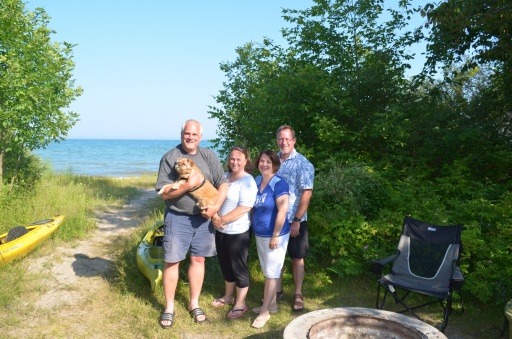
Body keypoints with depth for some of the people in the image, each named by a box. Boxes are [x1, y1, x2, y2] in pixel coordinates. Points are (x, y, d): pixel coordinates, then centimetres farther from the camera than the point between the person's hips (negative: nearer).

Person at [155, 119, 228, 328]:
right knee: (171, 261, 4)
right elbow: (164, 193, -10)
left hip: (203, 217, 3)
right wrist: (187, 186, -24)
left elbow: (223, 183, 1)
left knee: (198, 259, 11)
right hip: (177, 217, -2)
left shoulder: (209, 156, 3)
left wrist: (216, 206, -14)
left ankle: (194, 303, 27)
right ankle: (169, 307, 21)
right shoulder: (170, 158, -7)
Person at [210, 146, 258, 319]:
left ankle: (240, 304, 21)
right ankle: (229, 296, 40)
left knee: (239, 267, 6)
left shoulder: (247, 181, -15)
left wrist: (222, 220, -18)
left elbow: (244, 208, -22)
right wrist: (215, 217, -11)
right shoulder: (224, 176, 7)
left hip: (238, 232, -7)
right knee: (225, 265, 21)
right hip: (220, 230, 8)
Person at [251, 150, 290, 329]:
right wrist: (253, 227, 14)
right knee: (267, 272, 17)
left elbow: (282, 210, -22)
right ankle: (272, 304, 32)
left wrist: (275, 236, -21)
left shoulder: (279, 183, -17)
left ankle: (265, 312, 12)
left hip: (274, 235, -8)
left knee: (272, 273, 3)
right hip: (260, 235, 8)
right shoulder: (257, 180, 5)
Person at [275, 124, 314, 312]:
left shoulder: (302, 163, -9)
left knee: (297, 258, 8)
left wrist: (297, 220, -17)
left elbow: (307, 192, -14)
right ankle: (278, 291, 29)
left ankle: (298, 295, 22)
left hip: (295, 220, -4)